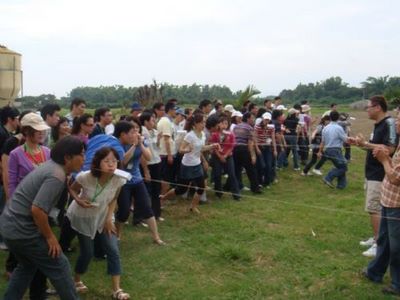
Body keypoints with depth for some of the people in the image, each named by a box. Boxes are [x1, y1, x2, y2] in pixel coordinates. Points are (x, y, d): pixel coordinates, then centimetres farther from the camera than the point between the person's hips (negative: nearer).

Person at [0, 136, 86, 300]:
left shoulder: (50, 165, 8)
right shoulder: (57, 176, -22)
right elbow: (37, 209, -28)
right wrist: (50, 236, -17)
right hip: (22, 229, -10)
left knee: (27, 265, 27)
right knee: (59, 267, 3)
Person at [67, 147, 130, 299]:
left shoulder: (119, 180, -24)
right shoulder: (85, 177, -31)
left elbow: (113, 199, -4)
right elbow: (72, 189, -10)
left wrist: (109, 218, -10)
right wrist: (78, 200, -30)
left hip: (103, 217, 3)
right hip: (82, 217, -3)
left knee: (113, 251, -6)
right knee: (87, 252, 4)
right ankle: (77, 280, 34)